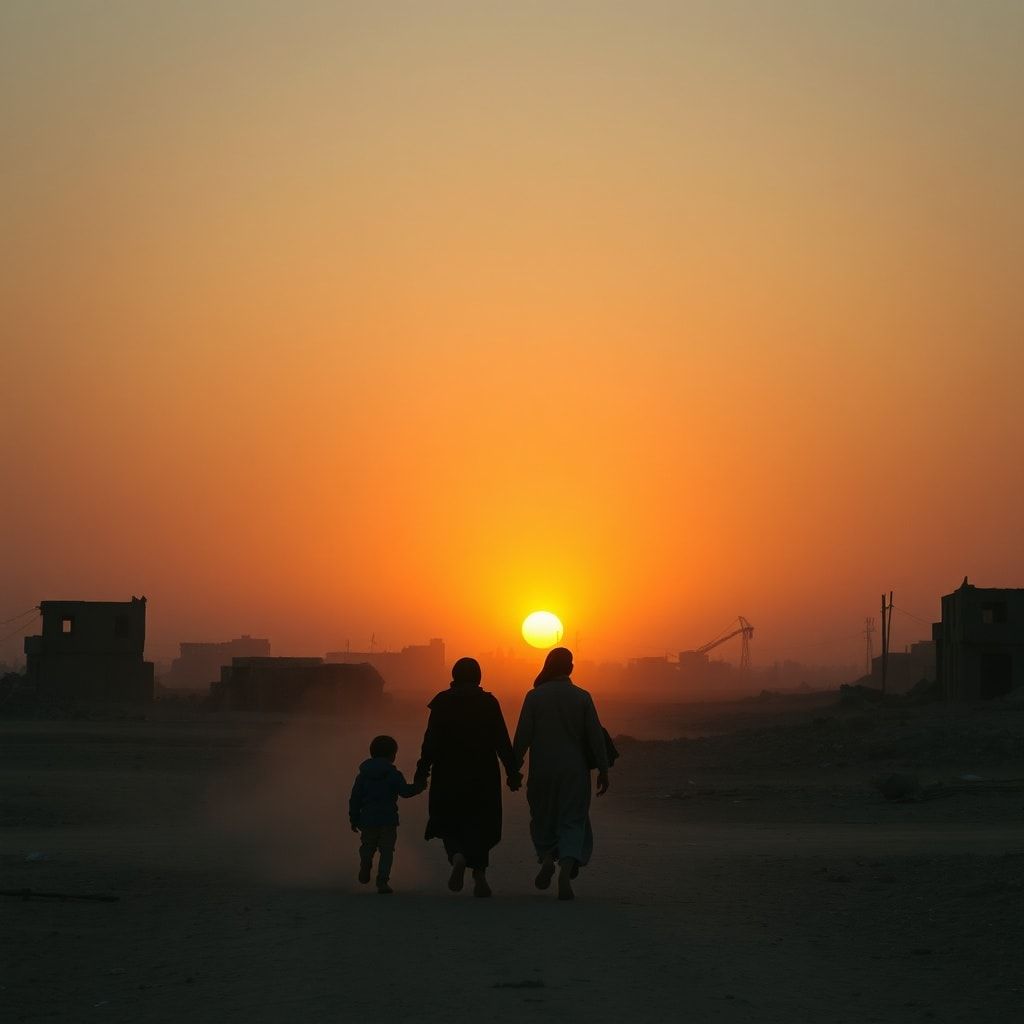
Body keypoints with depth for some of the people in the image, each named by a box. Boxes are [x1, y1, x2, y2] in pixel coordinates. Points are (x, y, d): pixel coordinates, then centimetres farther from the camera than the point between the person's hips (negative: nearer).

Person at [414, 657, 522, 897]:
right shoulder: (489, 702, -1)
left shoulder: (442, 702, -4)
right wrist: (512, 773, 4)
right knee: (480, 825, 11)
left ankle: (457, 856, -20)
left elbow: (431, 740, -7)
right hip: (483, 777, 1)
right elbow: (502, 742, -2)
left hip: (448, 776, -1)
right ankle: (480, 874, 0)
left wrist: (422, 771, -1)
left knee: (449, 824, 10)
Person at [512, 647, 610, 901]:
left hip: (542, 771, 0)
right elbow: (596, 736, -2)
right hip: (574, 771, 0)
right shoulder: (582, 698, -2)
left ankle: (547, 856, -5)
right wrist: (603, 771, 5)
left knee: (543, 818, 18)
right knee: (572, 821, 3)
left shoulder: (534, 697, -4)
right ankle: (566, 868, -16)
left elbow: (522, 736, -5)